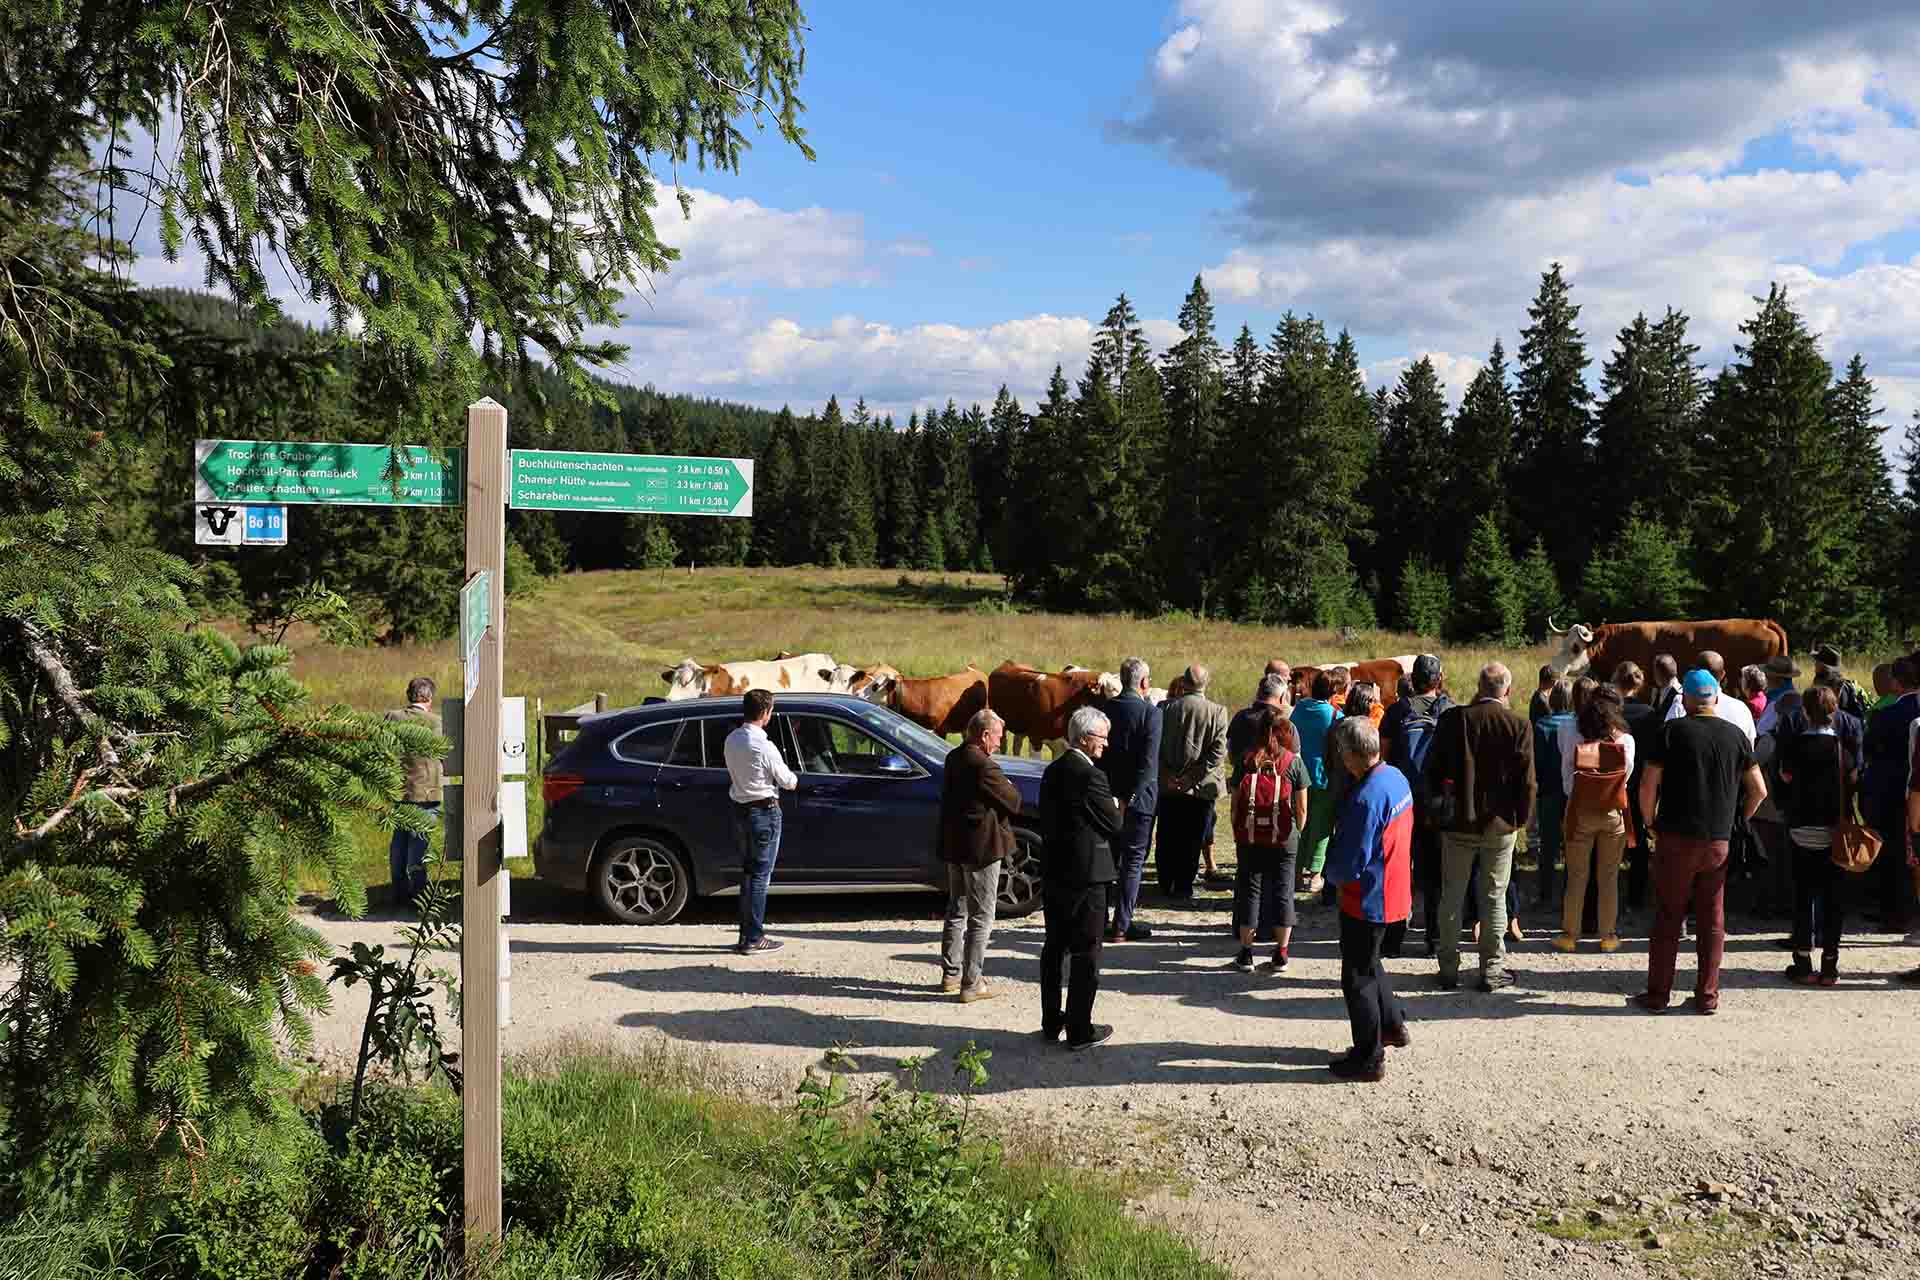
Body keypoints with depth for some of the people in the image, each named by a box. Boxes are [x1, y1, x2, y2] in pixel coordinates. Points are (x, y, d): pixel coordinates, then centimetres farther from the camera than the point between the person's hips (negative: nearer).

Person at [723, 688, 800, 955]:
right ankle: (753, 939, -1)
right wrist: (793, 780, 12)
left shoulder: (731, 740, 2)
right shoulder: (764, 747, -20)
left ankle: (747, 934, 19)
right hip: (764, 811, -7)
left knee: (748, 872, 15)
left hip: (740, 810, 7)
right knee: (760, 875, -2)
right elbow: (787, 781, -9)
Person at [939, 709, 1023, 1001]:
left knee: (957, 911, 19)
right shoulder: (984, 767, -22)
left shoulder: (954, 758, 5)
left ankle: (950, 974, 27)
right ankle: (971, 984, 3)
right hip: (981, 848, -9)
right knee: (981, 917, 1)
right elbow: (1013, 801, -15)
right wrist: (1011, 788, 7)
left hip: (954, 846, 9)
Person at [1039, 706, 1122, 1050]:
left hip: (1053, 873, 8)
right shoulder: (1090, 776, -19)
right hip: (1086, 876, -8)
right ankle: (1079, 1030, 7)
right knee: (1085, 954, 1)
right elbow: (1114, 824, -14)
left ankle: (1051, 1022, 26)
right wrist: (1115, 806, 7)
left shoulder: (1052, 772, 7)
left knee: (1054, 948, 16)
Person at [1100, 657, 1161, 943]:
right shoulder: (1150, 712, -12)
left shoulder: (1105, 708, 1)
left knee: (1107, 857, 15)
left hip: (1108, 796, 5)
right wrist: (1129, 798, -16)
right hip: (1138, 797, -5)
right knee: (1133, 860, 3)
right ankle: (1121, 925, 3)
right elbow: (1148, 762, -18)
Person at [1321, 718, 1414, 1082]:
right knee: (1371, 962, 28)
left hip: (1366, 902, -9)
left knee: (1358, 978, 4)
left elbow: (1350, 864, -26)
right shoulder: (1396, 778, 1)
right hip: (1395, 894, 9)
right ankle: (1393, 1026, 40)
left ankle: (1369, 1059, 13)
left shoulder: (1365, 798, -28)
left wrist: (1329, 871, -4)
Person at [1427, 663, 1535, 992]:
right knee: (1494, 898, 9)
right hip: (1501, 823, -1)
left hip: (1458, 820, 1)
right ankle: (1491, 970, 14)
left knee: (1452, 897, 10)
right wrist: (1522, 817, 5)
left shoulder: (1452, 718, -8)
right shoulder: (1519, 726, -10)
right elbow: (1526, 780, -8)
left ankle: (1449, 968, 15)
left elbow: (1434, 769, -3)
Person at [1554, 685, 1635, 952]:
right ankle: (1608, 935, 16)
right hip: (1613, 813, 0)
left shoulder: (1576, 739, -9)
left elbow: (1566, 776, -1)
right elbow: (1627, 775, 6)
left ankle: (1570, 934, 14)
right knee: (1609, 877, 10)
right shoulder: (1626, 741, -7)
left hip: (1580, 811, 0)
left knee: (1576, 876, 9)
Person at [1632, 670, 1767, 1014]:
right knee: (1712, 920, 9)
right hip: (1719, 842, 3)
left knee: (1668, 917, 4)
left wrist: (1652, 823, 5)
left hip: (1676, 839, -3)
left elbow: (1647, 786, -9)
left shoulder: (1672, 731, -5)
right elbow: (1758, 790, 8)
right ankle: (1707, 996, 13)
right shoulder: (1734, 735, 4)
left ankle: (1658, 994, 8)